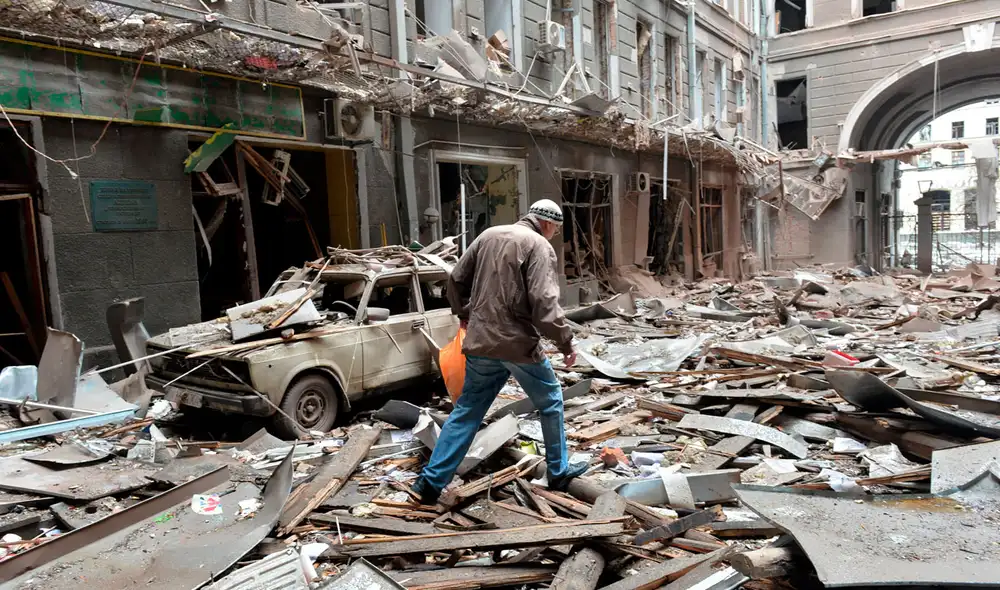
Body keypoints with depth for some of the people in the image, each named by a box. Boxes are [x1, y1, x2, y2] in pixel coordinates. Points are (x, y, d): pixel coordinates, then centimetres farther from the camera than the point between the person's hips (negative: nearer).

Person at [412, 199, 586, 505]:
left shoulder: (488, 235, 11)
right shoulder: (539, 246, -8)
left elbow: (456, 279, 14)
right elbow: (544, 302, -19)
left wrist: (463, 313, 29)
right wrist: (565, 341, -10)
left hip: (480, 341, 6)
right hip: (518, 343, -5)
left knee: (466, 410, 13)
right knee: (551, 402, 16)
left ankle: (432, 480, 13)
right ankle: (558, 472, 28)